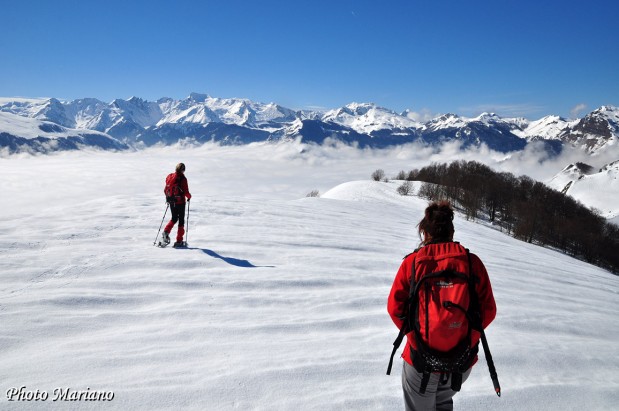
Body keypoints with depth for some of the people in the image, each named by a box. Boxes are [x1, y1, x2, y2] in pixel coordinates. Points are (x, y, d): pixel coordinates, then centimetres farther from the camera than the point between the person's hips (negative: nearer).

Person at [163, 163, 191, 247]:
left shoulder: (169, 176, 3)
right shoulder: (182, 179, -14)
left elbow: (165, 190, 8)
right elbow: (186, 192, -15)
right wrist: (189, 197, 5)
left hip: (171, 202, 5)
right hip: (180, 202, -5)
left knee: (174, 219, 23)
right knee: (181, 220, 6)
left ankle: (166, 231, -1)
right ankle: (179, 241, 7)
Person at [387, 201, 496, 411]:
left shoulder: (412, 262, -12)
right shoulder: (472, 261, -8)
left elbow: (395, 307, -8)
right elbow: (488, 310, -5)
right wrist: (466, 333, 11)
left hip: (421, 358, -2)